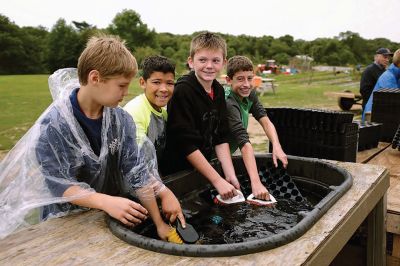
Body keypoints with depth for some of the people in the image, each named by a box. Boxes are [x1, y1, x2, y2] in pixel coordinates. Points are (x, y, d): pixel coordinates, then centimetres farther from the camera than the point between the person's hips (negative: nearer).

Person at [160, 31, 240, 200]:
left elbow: (221, 138, 1)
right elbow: (187, 145, -24)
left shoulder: (218, 91, 0)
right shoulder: (183, 91, -22)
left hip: (202, 169, 7)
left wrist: (230, 175, -9)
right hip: (175, 173, -7)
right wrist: (218, 181, -23)